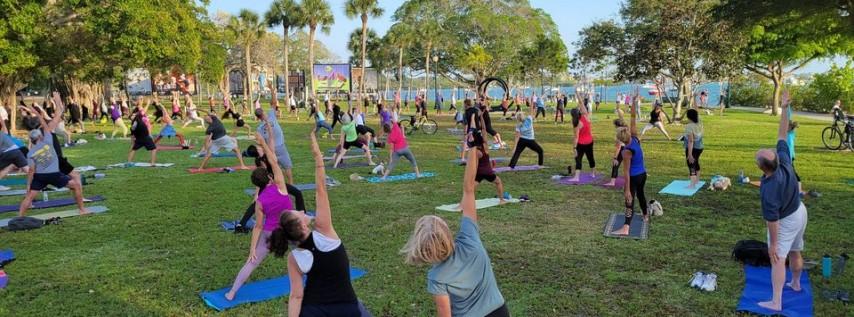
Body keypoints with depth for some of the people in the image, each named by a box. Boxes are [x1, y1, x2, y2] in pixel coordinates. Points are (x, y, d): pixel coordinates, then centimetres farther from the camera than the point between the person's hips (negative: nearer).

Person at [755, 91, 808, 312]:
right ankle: (795, 283, 46)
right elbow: (782, 136, -10)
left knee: (778, 259, -4)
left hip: (787, 221, -8)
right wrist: (784, 109, -9)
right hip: (800, 212, 8)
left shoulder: (769, 190, -36)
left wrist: (773, 244, -19)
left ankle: (776, 302, -3)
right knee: (795, 252, 25)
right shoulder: (784, 161, -20)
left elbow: (773, 220, -29)